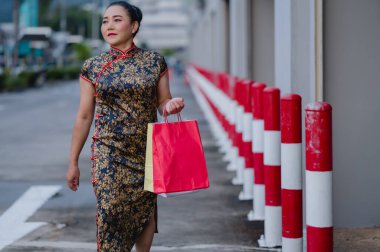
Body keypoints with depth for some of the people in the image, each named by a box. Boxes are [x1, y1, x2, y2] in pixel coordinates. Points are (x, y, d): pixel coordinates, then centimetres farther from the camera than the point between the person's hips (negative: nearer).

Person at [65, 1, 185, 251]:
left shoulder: (155, 61, 1)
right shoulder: (92, 67, 1)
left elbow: (162, 103, 6)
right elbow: (84, 117, 4)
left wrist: (172, 104, -20)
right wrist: (73, 162, 6)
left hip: (146, 151, 1)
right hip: (108, 152, -1)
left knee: (144, 211, 10)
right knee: (109, 210, -8)